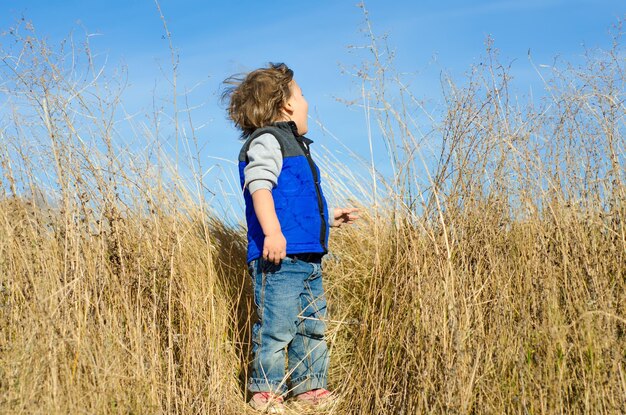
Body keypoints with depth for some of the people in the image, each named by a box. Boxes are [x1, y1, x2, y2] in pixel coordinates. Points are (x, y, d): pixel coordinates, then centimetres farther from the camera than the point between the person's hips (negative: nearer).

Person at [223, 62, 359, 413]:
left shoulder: (295, 147, 25)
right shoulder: (266, 141, -5)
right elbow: (259, 186, -20)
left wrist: (330, 217, 31)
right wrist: (272, 232, -30)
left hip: (308, 259, 10)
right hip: (279, 257, -10)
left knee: (313, 325, 14)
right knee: (277, 326, -7)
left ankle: (311, 386, 25)